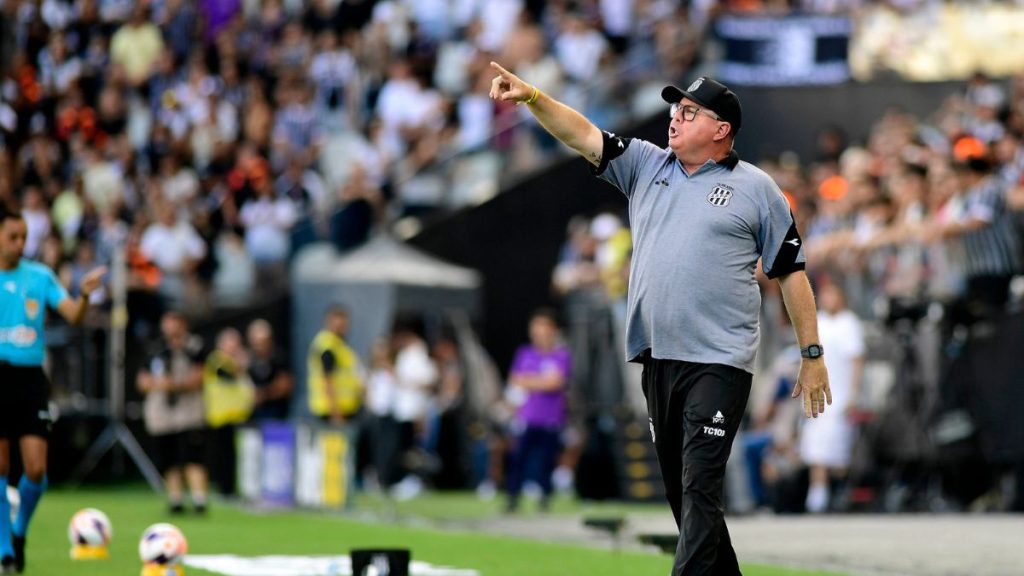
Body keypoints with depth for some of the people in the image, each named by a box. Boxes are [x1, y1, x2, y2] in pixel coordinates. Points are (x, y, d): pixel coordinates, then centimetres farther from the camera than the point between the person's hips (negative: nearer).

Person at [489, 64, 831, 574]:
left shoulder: (756, 188, 2)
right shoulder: (646, 165, 14)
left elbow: (790, 272, 3)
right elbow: (582, 135, 5)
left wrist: (812, 355, 1)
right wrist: (531, 97, -12)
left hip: (719, 362, -5)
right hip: (657, 359, 6)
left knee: (700, 490, -13)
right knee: (679, 490, 10)